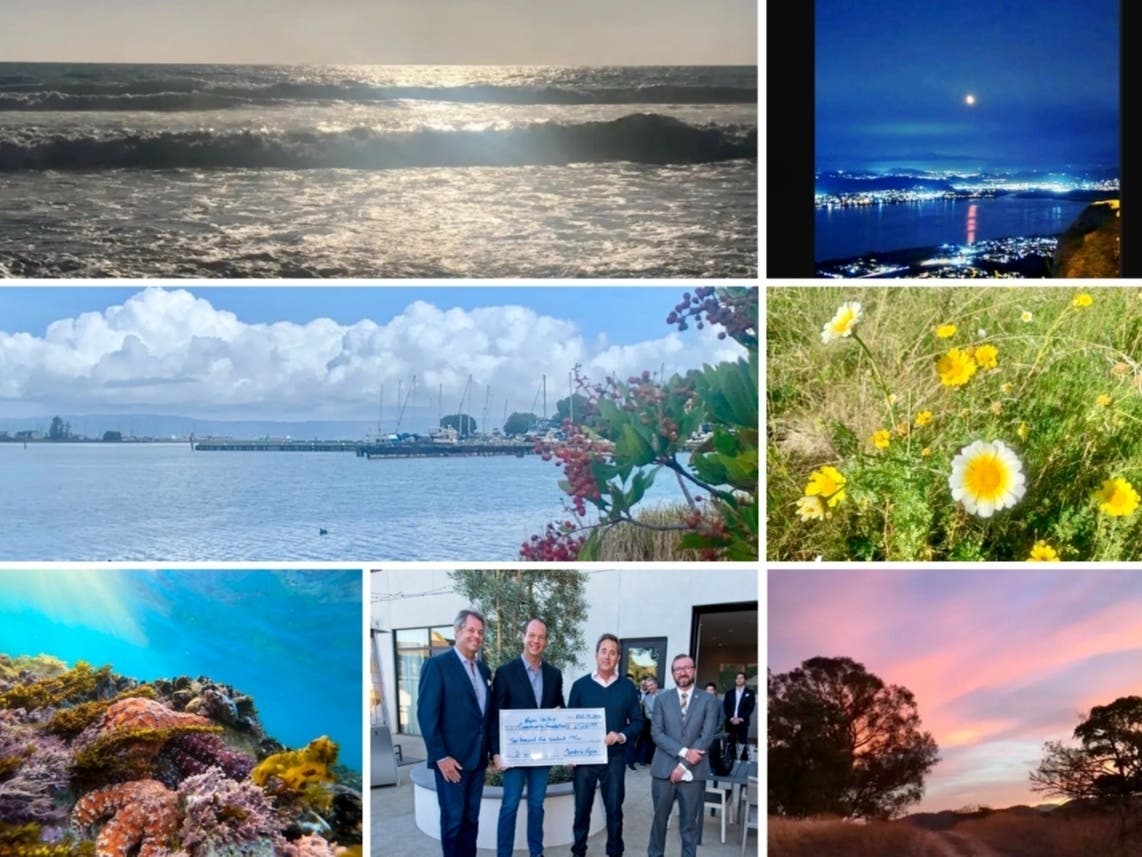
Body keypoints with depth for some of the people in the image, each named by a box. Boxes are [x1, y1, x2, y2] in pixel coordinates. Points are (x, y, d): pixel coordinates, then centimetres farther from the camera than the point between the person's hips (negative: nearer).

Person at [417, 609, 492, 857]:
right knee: (453, 819, 0)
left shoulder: (483, 669, 12)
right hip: (451, 759, -6)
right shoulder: (437, 664, -9)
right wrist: (440, 756, -17)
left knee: (471, 818, 11)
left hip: (477, 757, 6)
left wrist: (489, 750, 9)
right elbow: (426, 714, -14)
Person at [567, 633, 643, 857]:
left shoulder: (627, 688, 3)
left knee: (614, 809, 5)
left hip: (614, 758, 0)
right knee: (582, 808, 7)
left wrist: (622, 735, -14)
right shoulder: (580, 685, 2)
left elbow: (637, 721, 4)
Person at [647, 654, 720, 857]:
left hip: (693, 772, -1)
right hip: (663, 770, 1)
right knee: (660, 818, 10)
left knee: (689, 823, 5)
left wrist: (683, 765, -11)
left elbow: (707, 737, -5)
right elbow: (656, 733, -3)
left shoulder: (708, 701, 2)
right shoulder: (662, 700, 6)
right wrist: (683, 751, -16)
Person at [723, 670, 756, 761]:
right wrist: (732, 718, -9)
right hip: (730, 722, 2)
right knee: (731, 744, -1)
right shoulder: (729, 693, 14)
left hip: (742, 723, -2)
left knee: (743, 744, -7)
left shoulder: (750, 693, 8)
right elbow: (725, 708, 6)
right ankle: (732, 762, 2)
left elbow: (750, 708, -1)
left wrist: (740, 719, -12)